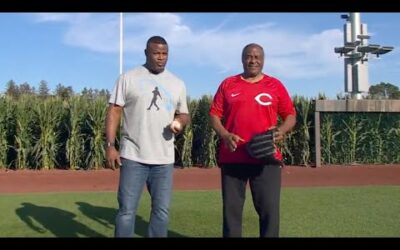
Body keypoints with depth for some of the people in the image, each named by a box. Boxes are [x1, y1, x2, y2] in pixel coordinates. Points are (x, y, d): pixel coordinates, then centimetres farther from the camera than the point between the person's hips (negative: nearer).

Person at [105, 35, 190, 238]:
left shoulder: (177, 84, 12)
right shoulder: (128, 78, 2)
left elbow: (184, 113, 19)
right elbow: (114, 111, -2)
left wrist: (180, 122, -6)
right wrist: (110, 146, -10)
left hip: (164, 159, 4)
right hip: (133, 156, -3)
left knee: (162, 210, 10)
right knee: (127, 210, 2)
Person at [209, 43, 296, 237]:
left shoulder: (275, 85, 9)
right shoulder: (228, 84, 10)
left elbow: (290, 115, 11)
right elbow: (214, 115, 7)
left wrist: (282, 130, -10)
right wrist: (225, 135, -10)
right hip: (232, 158, 1)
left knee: (270, 210, 0)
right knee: (231, 210, 6)